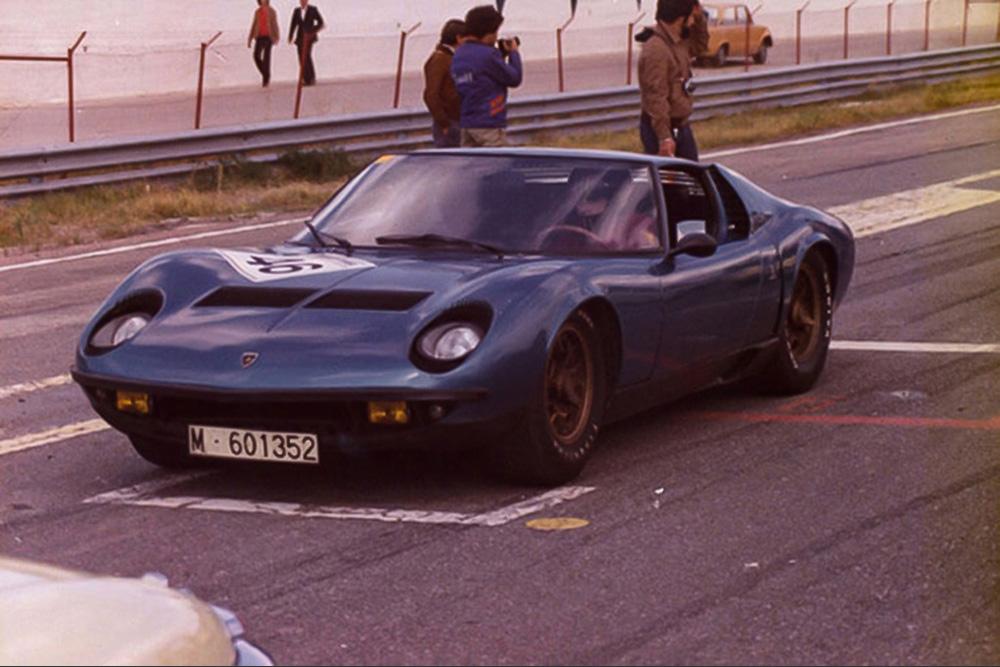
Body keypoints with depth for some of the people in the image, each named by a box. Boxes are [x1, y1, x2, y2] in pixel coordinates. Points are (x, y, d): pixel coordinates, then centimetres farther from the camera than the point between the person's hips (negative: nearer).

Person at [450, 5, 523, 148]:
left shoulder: (458, 55, 10)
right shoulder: (488, 55, -16)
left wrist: (502, 55, 14)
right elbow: (514, 79, -7)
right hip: (489, 125, -8)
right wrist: (514, 53, 8)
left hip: (467, 124, 8)